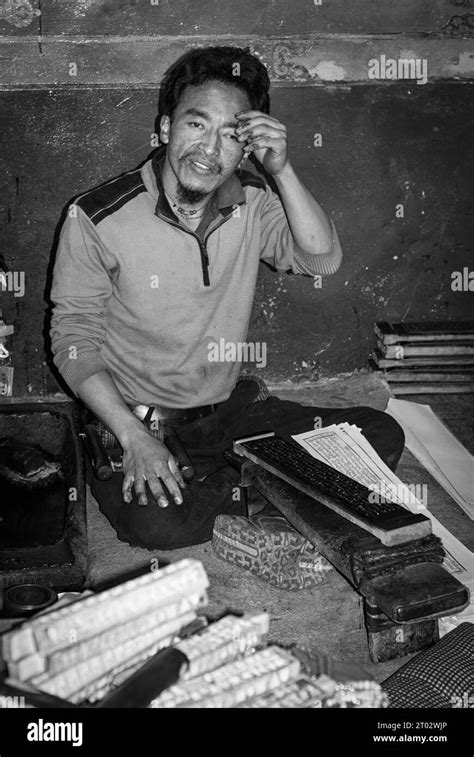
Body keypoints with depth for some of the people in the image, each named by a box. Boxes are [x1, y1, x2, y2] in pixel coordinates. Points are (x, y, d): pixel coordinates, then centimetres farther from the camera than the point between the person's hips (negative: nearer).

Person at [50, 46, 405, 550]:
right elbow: (73, 338, -10)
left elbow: (323, 260, -9)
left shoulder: (251, 201, -2)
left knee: (381, 436, -7)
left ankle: (228, 491, -7)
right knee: (159, 523, -35)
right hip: (137, 418, -3)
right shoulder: (97, 218, -14)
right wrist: (134, 436, -22)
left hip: (231, 409, 4)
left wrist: (282, 170, -22)